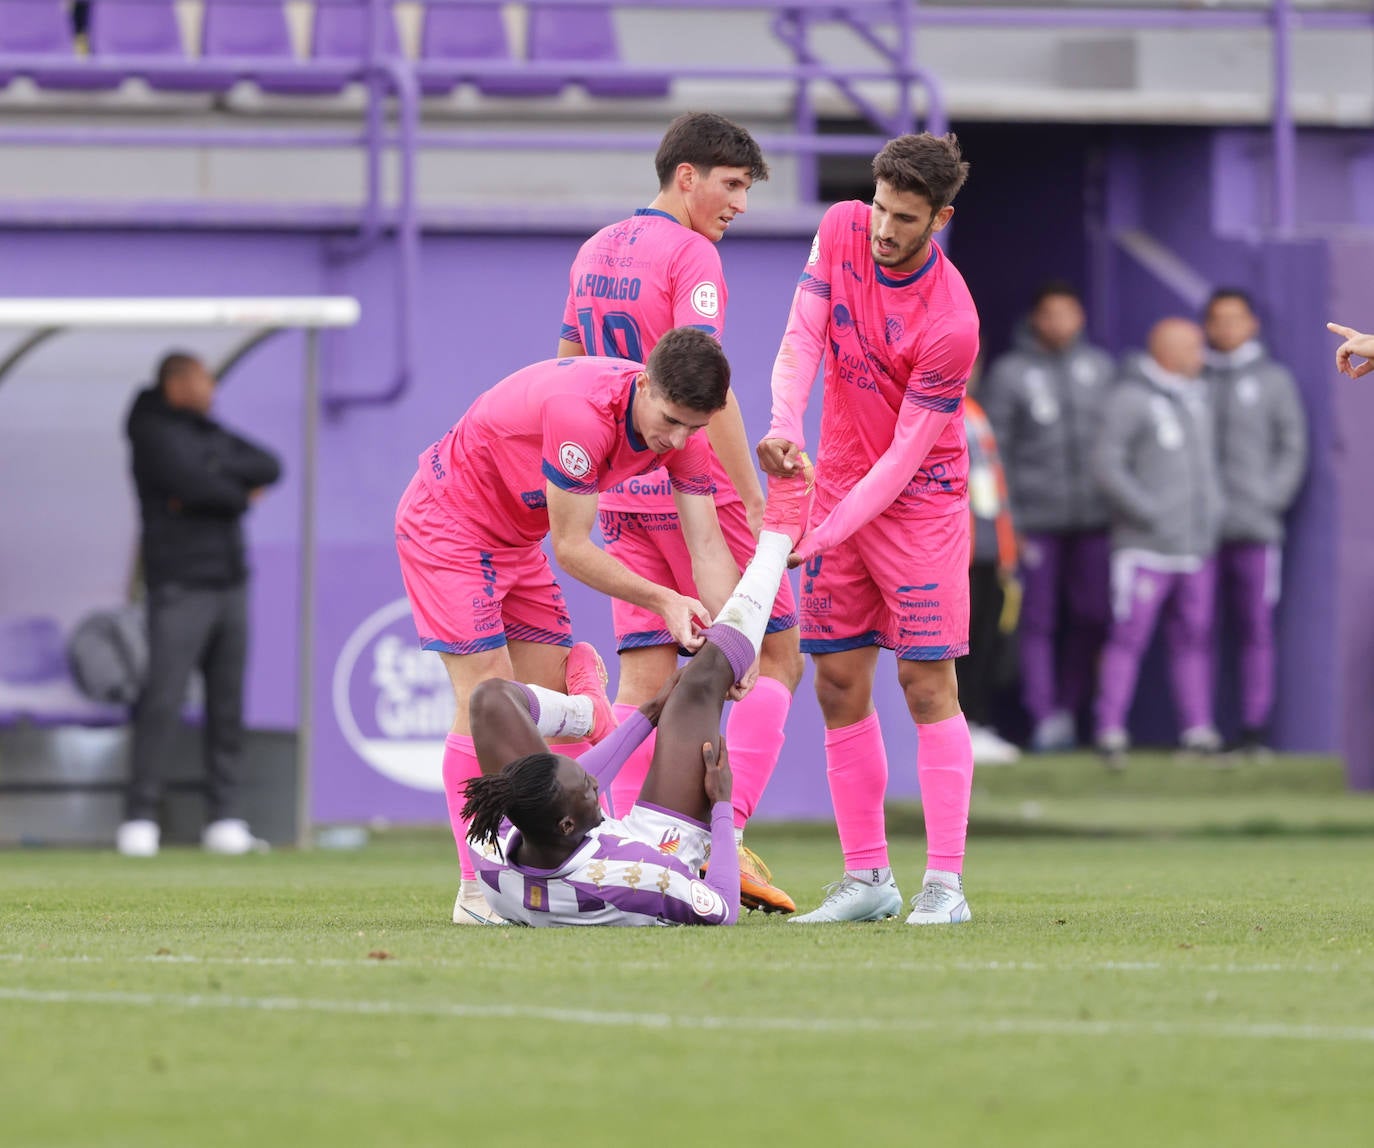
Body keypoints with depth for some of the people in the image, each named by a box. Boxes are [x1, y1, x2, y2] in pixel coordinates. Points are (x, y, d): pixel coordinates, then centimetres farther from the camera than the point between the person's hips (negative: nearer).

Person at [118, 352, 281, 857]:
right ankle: (139, 820, -10)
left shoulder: (210, 432, 17)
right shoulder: (154, 434, -6)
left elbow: (268, 467, 7)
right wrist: (239, 495, -3)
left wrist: (216, 474, -9)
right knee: (163, 701, -11)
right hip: (180, 585, -7)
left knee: (228, 702, 5)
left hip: (229, 583, 7)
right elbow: (191, 482, -21)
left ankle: (225, 819, 8)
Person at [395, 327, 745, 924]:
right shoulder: (581, 411, -35)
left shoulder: (679, 428, -11)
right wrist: (662, 600, -30)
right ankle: (476, 890, -12)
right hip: (445, 528, -8)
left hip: (516, 539, 8)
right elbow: (572, 548, -28)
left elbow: (708, 545, -11)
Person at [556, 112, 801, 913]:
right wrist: (757, 501, -20)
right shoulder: (692, 254, -11)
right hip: (696, 486, -7)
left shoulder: (594, 252, 15)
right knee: (776, 653, 1)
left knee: (645, 677, 5)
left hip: (621, 491, 7)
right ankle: (726, 835, -13)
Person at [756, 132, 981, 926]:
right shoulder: (842, 230, -6)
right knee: (840, 685, 4)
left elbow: (905, 455, -20)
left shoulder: (951, 323, -23)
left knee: (927, 682, -10)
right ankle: (868, 877, 10)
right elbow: (801, 338, -8)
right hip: (838, 482, 6)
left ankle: (946, 883, -11)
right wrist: (786, 425, -27)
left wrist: (825, 533, -25)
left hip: (918, 498, -6)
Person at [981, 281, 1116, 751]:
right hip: (1037, 517, -3)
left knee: (1092, 616, 2)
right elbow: (993, 445, 0)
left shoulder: (1099, 367, 11)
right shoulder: (1011, 372, 1)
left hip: (1094, 514, 3)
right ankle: (1045, 717, -2)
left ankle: (1070, 707, 16)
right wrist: (1005, 518, -6)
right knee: (1038, 620, -3)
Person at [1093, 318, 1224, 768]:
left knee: (1194, 638, 7)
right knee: (1129, 638, -8)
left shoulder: (1197, 397, 15)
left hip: (1196, 545, 7)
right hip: (1146, 546, -7)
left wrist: (1211, 509, 11)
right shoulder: (1130, 400, -9)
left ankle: (1198, 729, 10)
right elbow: (1107, 465, -14)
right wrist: (1151, 513, -16)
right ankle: (1111, 732, -6)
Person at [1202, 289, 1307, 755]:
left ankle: (1255, 727, 0)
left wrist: (1270, 498, -6)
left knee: (1256, 630, -3)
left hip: (1255, 526, -1)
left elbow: (1293, 447, 6)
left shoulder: (1274, 379, 8)